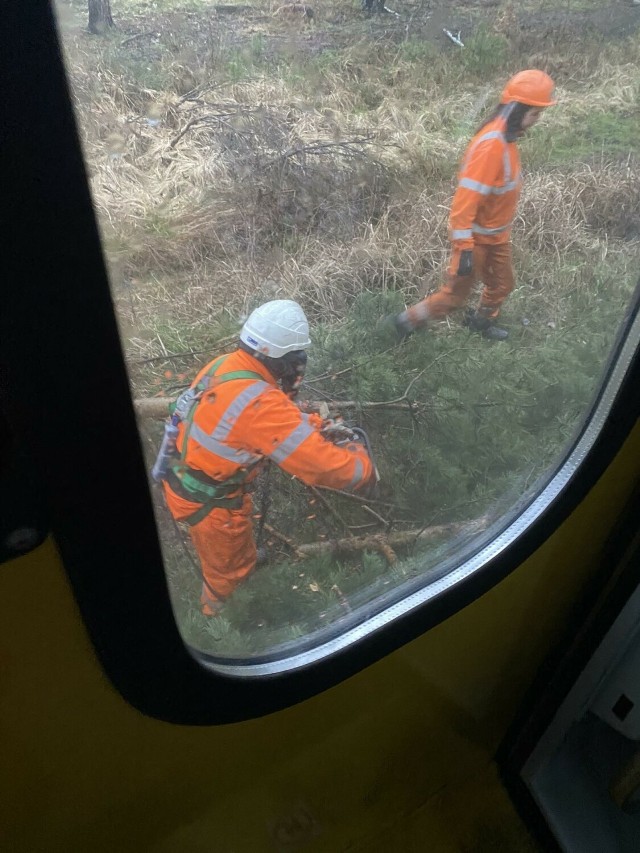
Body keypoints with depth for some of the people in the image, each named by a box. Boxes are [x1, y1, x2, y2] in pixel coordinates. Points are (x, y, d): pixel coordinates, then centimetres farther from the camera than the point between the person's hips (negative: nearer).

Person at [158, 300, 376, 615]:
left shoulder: (226, 363, -12)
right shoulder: (259, 404, -38)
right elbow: (322, 466, -34)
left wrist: (317, 423, 0)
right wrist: (362, 464, -16)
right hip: (207, 502, -7)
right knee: (230, 566, 24)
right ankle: (217, 613, 52)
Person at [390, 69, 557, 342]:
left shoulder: (505, 137, 0)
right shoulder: (491, 144, -29)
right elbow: (466, 196, -31)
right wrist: (464, 247, -31)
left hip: (496, 234, 9)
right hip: (477, 237, -9)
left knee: (502, 284, 22)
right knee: (455, 294, 4)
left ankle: (481, 320, 46)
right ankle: (408, 321, 19)